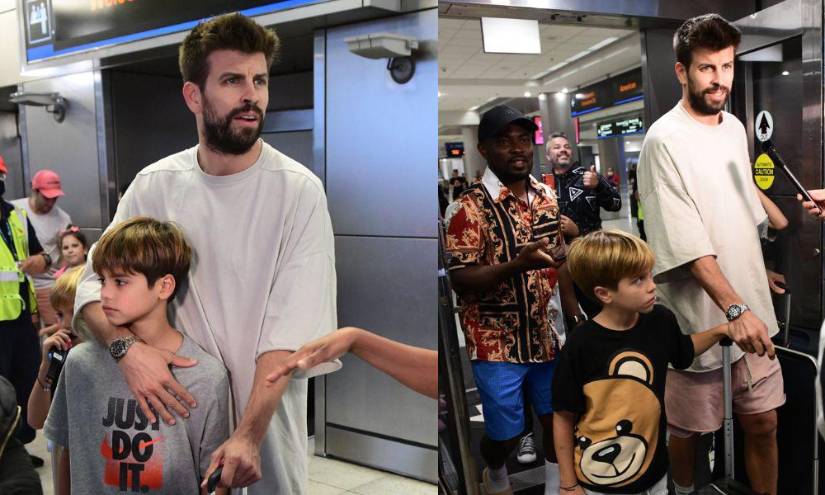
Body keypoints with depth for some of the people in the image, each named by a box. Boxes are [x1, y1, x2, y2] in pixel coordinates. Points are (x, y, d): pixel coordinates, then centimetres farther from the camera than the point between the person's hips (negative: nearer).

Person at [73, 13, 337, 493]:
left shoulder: (299, 190, -16)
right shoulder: (154, 185, -5)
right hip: (175, 402, 3)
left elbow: (290, 332, -19)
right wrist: (128, 346, -20)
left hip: (266, 405, -2)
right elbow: (95, 284, -1)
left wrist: (249, 433, -26)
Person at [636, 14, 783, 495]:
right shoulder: (665, 140, -16)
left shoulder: (735, 126, 7)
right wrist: (735, 308, -28)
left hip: (752, 309, 6)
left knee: (763, 423, 13)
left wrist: (762, 271, 19)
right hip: (700, 315, -6)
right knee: (689, 427, 13)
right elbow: (687, 245, -22)